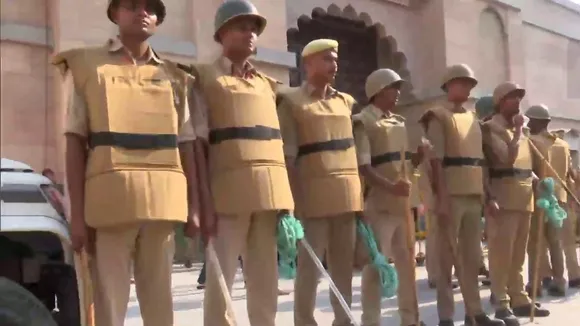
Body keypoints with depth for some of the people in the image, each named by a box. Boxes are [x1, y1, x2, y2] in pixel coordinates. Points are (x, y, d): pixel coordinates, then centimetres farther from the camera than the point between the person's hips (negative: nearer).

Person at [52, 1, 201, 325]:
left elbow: (186, 144, 12)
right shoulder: (88, 66, 8)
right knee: (109, 299, -1)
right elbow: (76, 142, 2)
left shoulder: (173, 77, 15)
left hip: (163, 201, 3)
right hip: (110, 198, -2)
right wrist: (77, 212, -5)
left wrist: (194, 205, 4)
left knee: (160, 299, 8)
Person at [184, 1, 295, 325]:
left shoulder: (268, 84, 20)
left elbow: (278, 142, 17)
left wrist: (286, 196, 9)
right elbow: (198, 141, -3)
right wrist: (204, 198, -12)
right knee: (221, 276, -4)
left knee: (266, 278, 8)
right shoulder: (204, 77, 5)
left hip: (270, 190, 5)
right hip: (229, 187, -5)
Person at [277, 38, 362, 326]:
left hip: (347, 196, 5)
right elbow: (288, 157, -6)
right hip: (313, 194, -5)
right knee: (309, 265, -2)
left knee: (344, 266, 11)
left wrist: (359, 194, 10)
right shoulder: (291, 101, 0)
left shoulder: (346, 102, 16)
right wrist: (296, 200, -14)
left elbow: (357, 149, 16)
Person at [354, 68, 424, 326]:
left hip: (403, 202, 8)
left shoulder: (400, 122, 16)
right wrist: (390, 187, -28)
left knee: (407, 261, 13)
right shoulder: (362, 121, -7)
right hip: (378, 203, -7)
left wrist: (420, 155, -1)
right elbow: (362, 167, -16)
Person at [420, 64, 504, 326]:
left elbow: (479, 160, 18)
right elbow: (436, 161, -11)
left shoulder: (473, 119, 18)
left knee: (472, 255, 11)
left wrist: (486, 194, 12)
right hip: (451, 194, -7)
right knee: (448, 255, -3)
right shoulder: (438, 116, -3)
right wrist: (442, 198, -17)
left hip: (473, 195, 7)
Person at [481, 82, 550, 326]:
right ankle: (502, 304, -3)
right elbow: (508, 158, -17)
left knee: (518, 253, 13)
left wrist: (536, 180, 10)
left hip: (524, 196, 9)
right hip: (504, 196, -9)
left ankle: (519, 299, 20)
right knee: (502, 251, -8)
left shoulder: (518, 128, 20)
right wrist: (518, 131, -11)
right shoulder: (491, 127, -6)